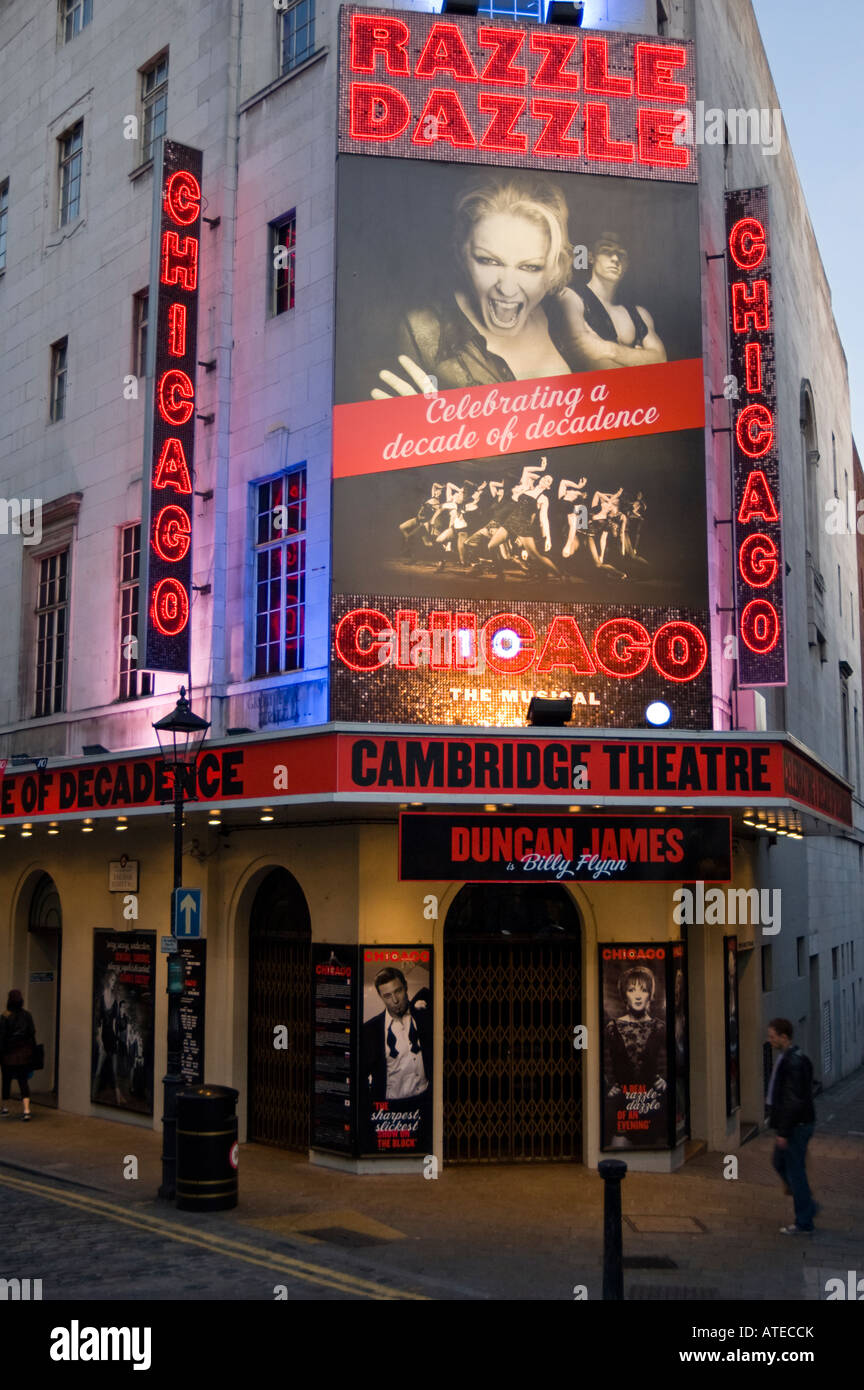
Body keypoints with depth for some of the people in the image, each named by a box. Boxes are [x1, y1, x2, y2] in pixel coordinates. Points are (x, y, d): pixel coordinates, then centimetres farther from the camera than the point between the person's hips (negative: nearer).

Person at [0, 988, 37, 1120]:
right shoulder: (27, 1016, 0)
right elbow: (32, 1034, 2)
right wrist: (32, 1052, 10)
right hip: (24, 1053, 3)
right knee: (23, 1081, 4)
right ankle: (26, 1109, -10)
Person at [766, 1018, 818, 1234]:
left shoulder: (793, 1062, -23)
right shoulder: (786, 1058, 10)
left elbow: (794, 1101, -25)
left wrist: (783, 1132, -21)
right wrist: (781, 1128, 22)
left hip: (796, 1127, -10)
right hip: (793, 1125, 10)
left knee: (795, 1171, 0)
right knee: (779, 1162, 20)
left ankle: (804, 1223, 11)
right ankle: (809, 1207, 27)